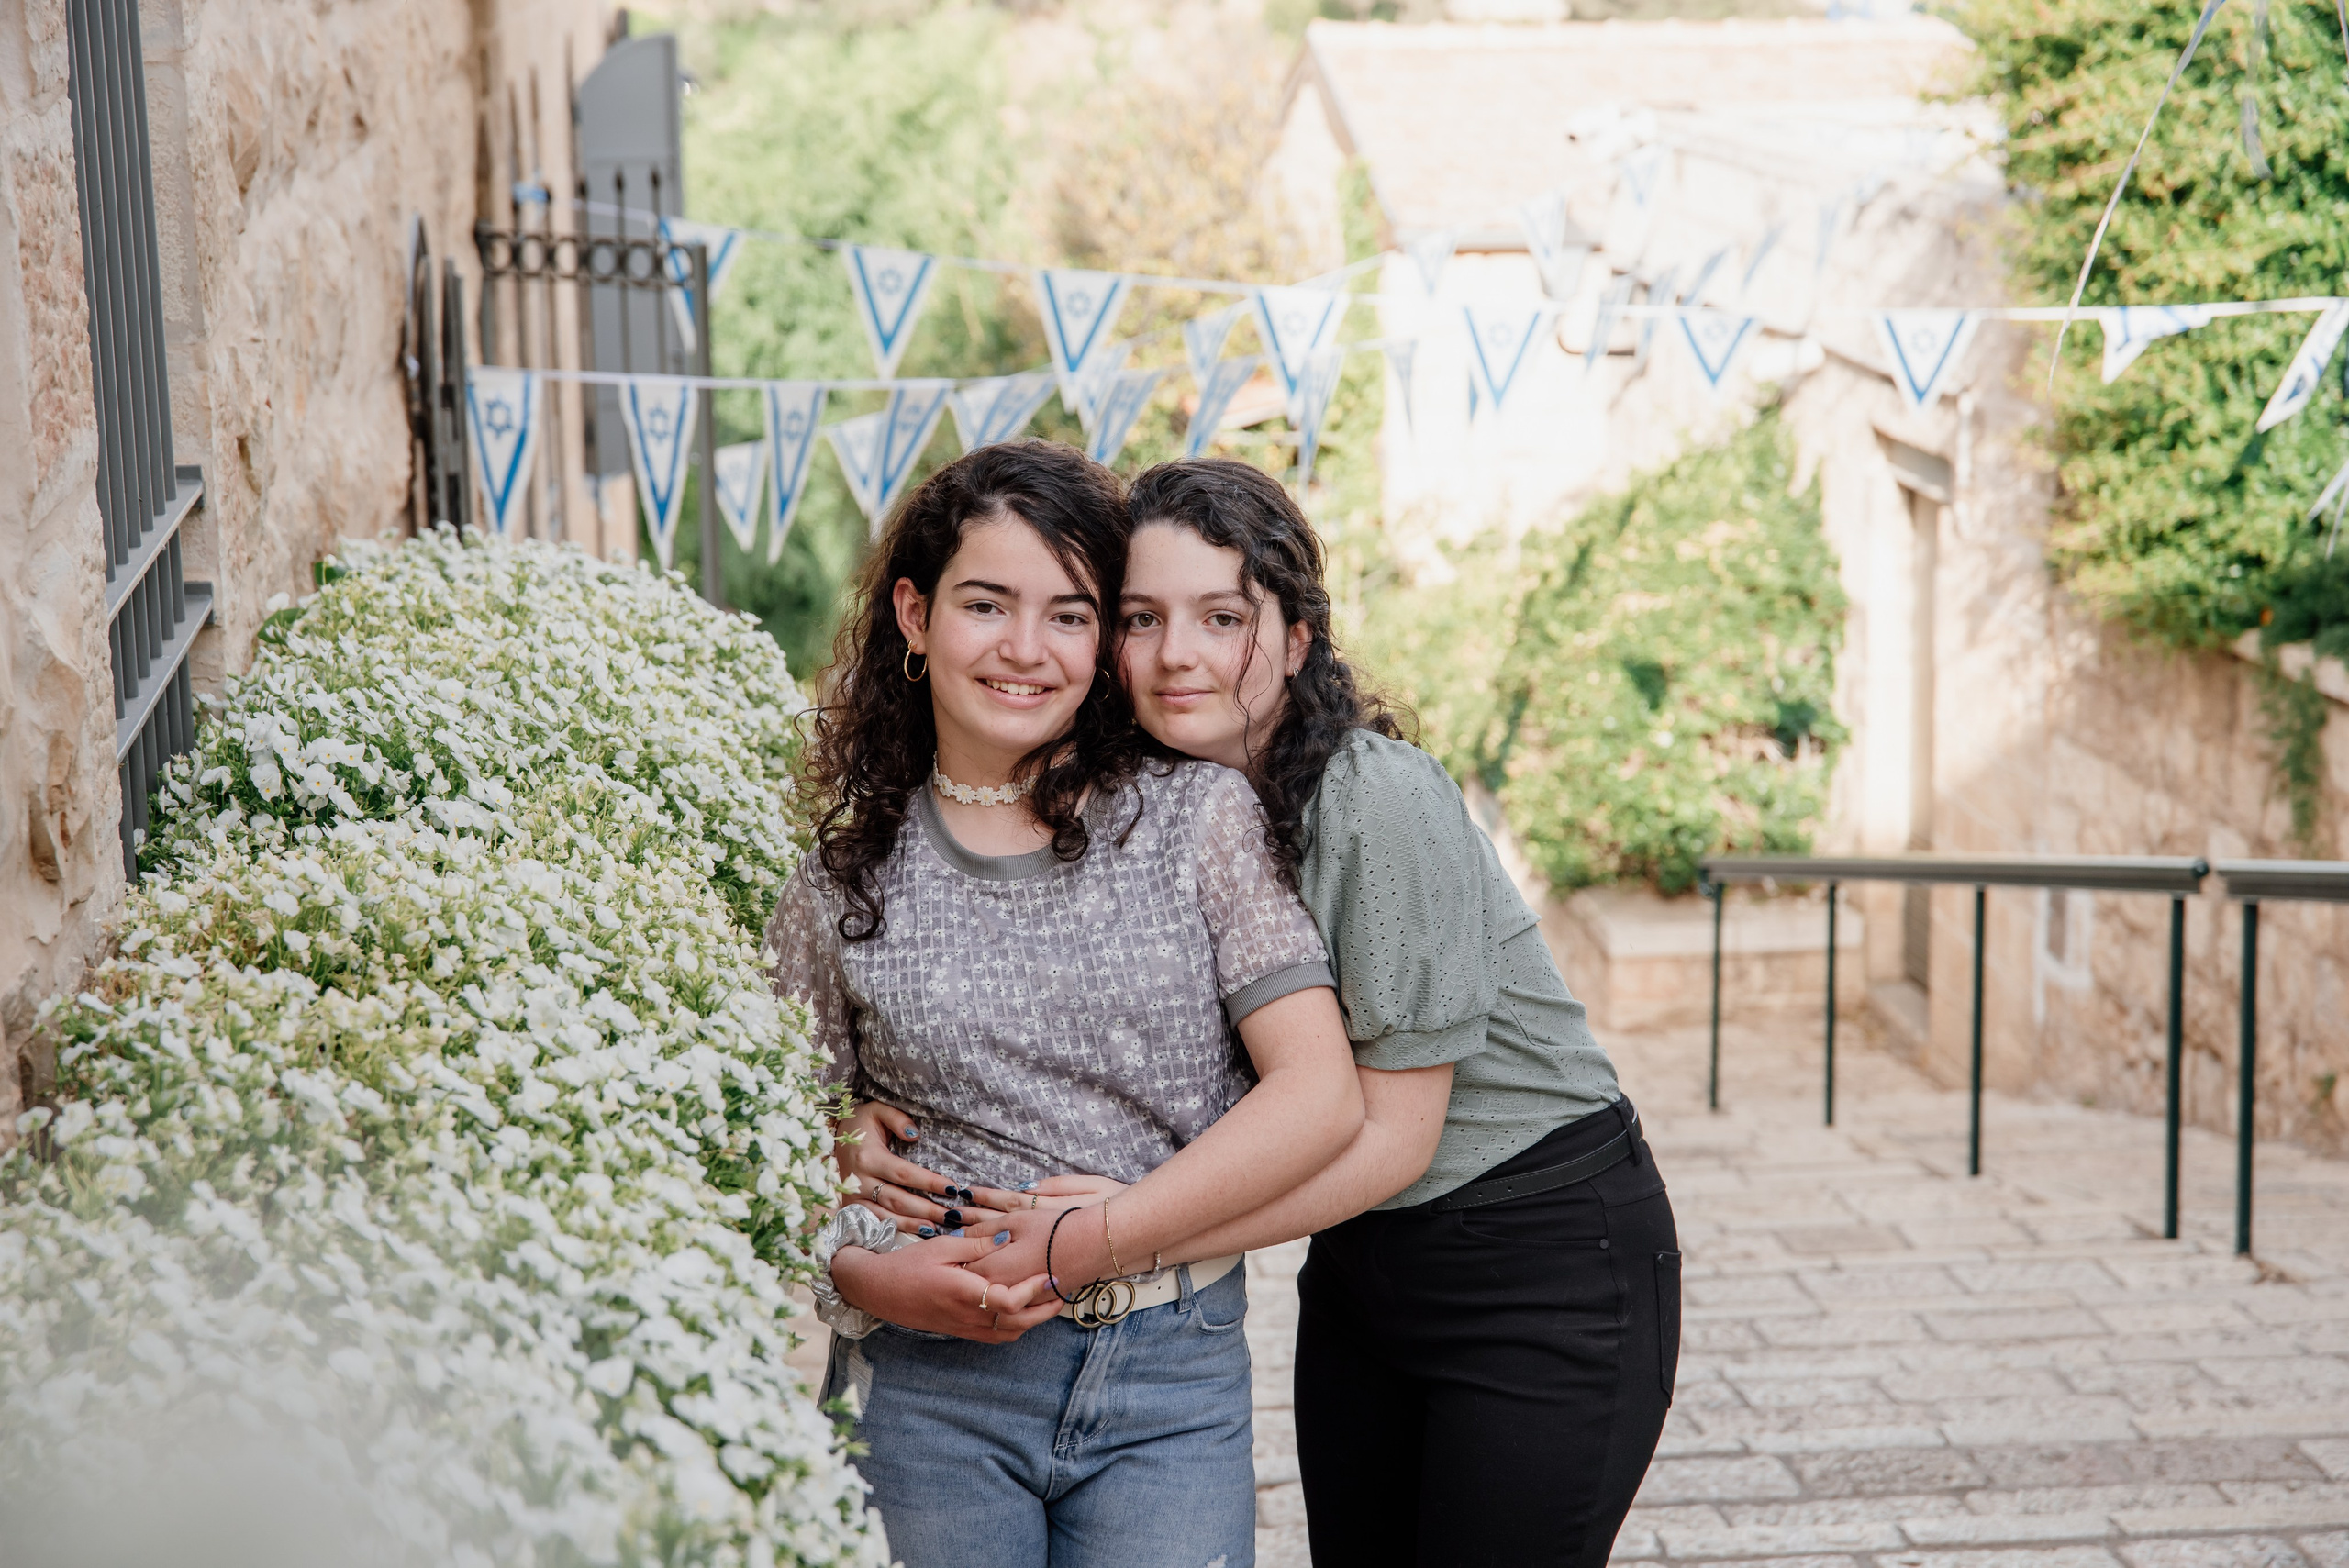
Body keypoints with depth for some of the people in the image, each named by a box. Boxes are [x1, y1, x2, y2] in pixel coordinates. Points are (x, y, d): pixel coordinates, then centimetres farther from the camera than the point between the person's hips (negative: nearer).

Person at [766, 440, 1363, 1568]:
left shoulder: (1197, 817, 0)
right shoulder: (843, 886, 5)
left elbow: (1321, 1095, -7)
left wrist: (1085, 1246, -12)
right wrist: (864, 1277, -12)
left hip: (1169, 1387, -1)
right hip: (930, 1386, 1)